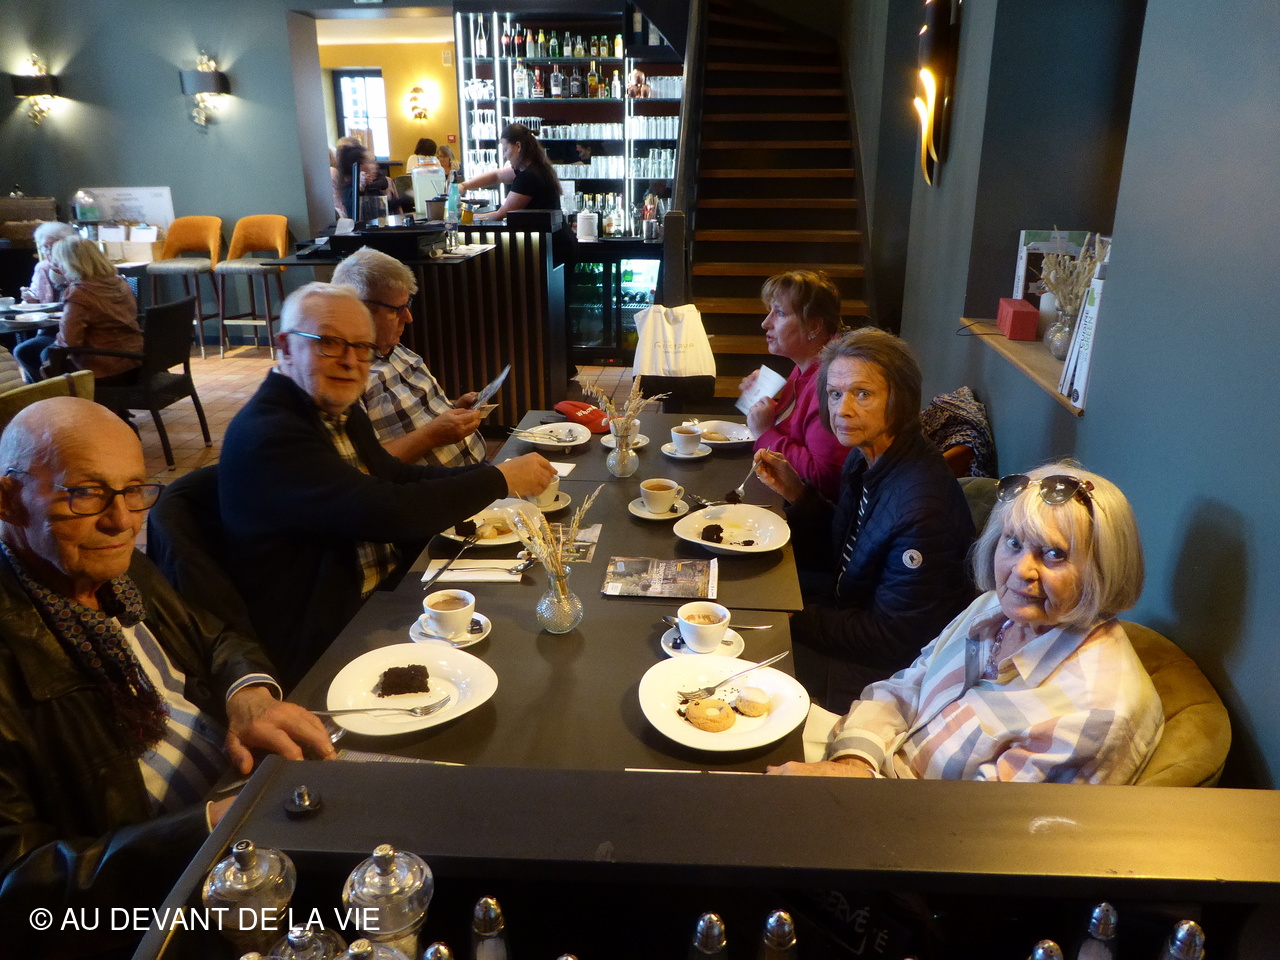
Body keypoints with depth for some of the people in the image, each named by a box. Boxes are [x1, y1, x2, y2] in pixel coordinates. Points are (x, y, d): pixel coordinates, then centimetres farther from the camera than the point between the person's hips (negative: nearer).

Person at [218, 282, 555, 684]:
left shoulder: (338, 408, 6)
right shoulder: (266, 435, -23)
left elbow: (401, 477, 12)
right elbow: (386, 513, -30)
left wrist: (492, 474, -4)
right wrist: (500, 480, -20)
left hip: (387, 592, 9)